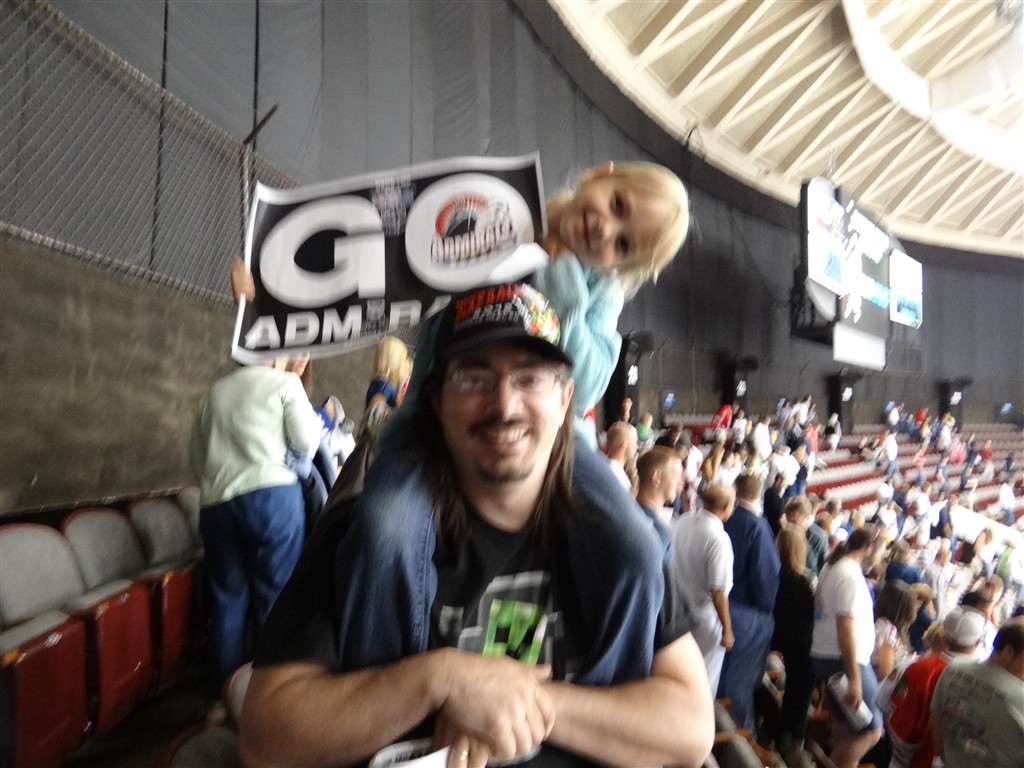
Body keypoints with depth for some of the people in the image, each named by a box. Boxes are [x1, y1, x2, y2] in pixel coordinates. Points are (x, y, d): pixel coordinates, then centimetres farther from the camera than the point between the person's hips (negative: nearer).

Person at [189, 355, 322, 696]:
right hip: (271, 492, -5)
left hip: (216, 502, 5)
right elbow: (307, 442, -2)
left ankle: (223, 690, 22)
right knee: (275, 594, 5)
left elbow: (196, 455, 20)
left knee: (227, 599, 13)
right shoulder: (284, 383, 3)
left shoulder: (215, 392, 19)